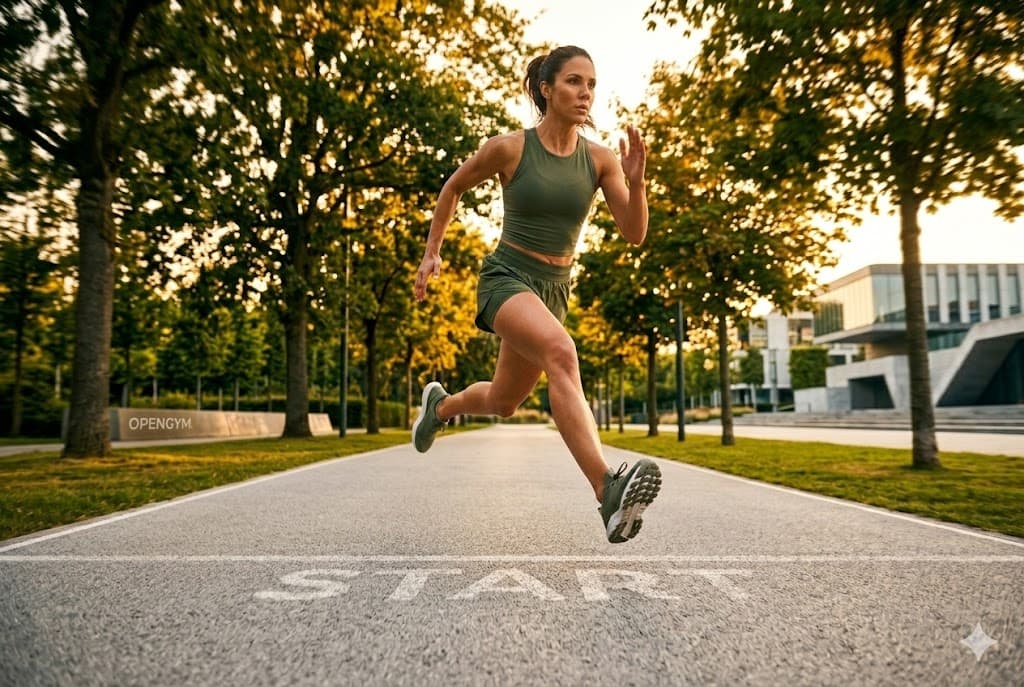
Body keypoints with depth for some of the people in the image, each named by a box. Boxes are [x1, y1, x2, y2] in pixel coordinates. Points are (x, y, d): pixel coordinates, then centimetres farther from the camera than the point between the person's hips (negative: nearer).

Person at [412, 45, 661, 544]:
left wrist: (636, 181, -23)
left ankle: (440, 405, 52)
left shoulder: (600, 158, -1)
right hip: (506, 278, -5)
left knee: (503, 402, 19)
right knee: (562, 354, -37)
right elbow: (453, 188, 8)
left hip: (553, 291, 6)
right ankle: (609, 493, -45)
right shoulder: (508, 148, -9)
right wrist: (431, 253, 8)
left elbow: (635, 234, -7)